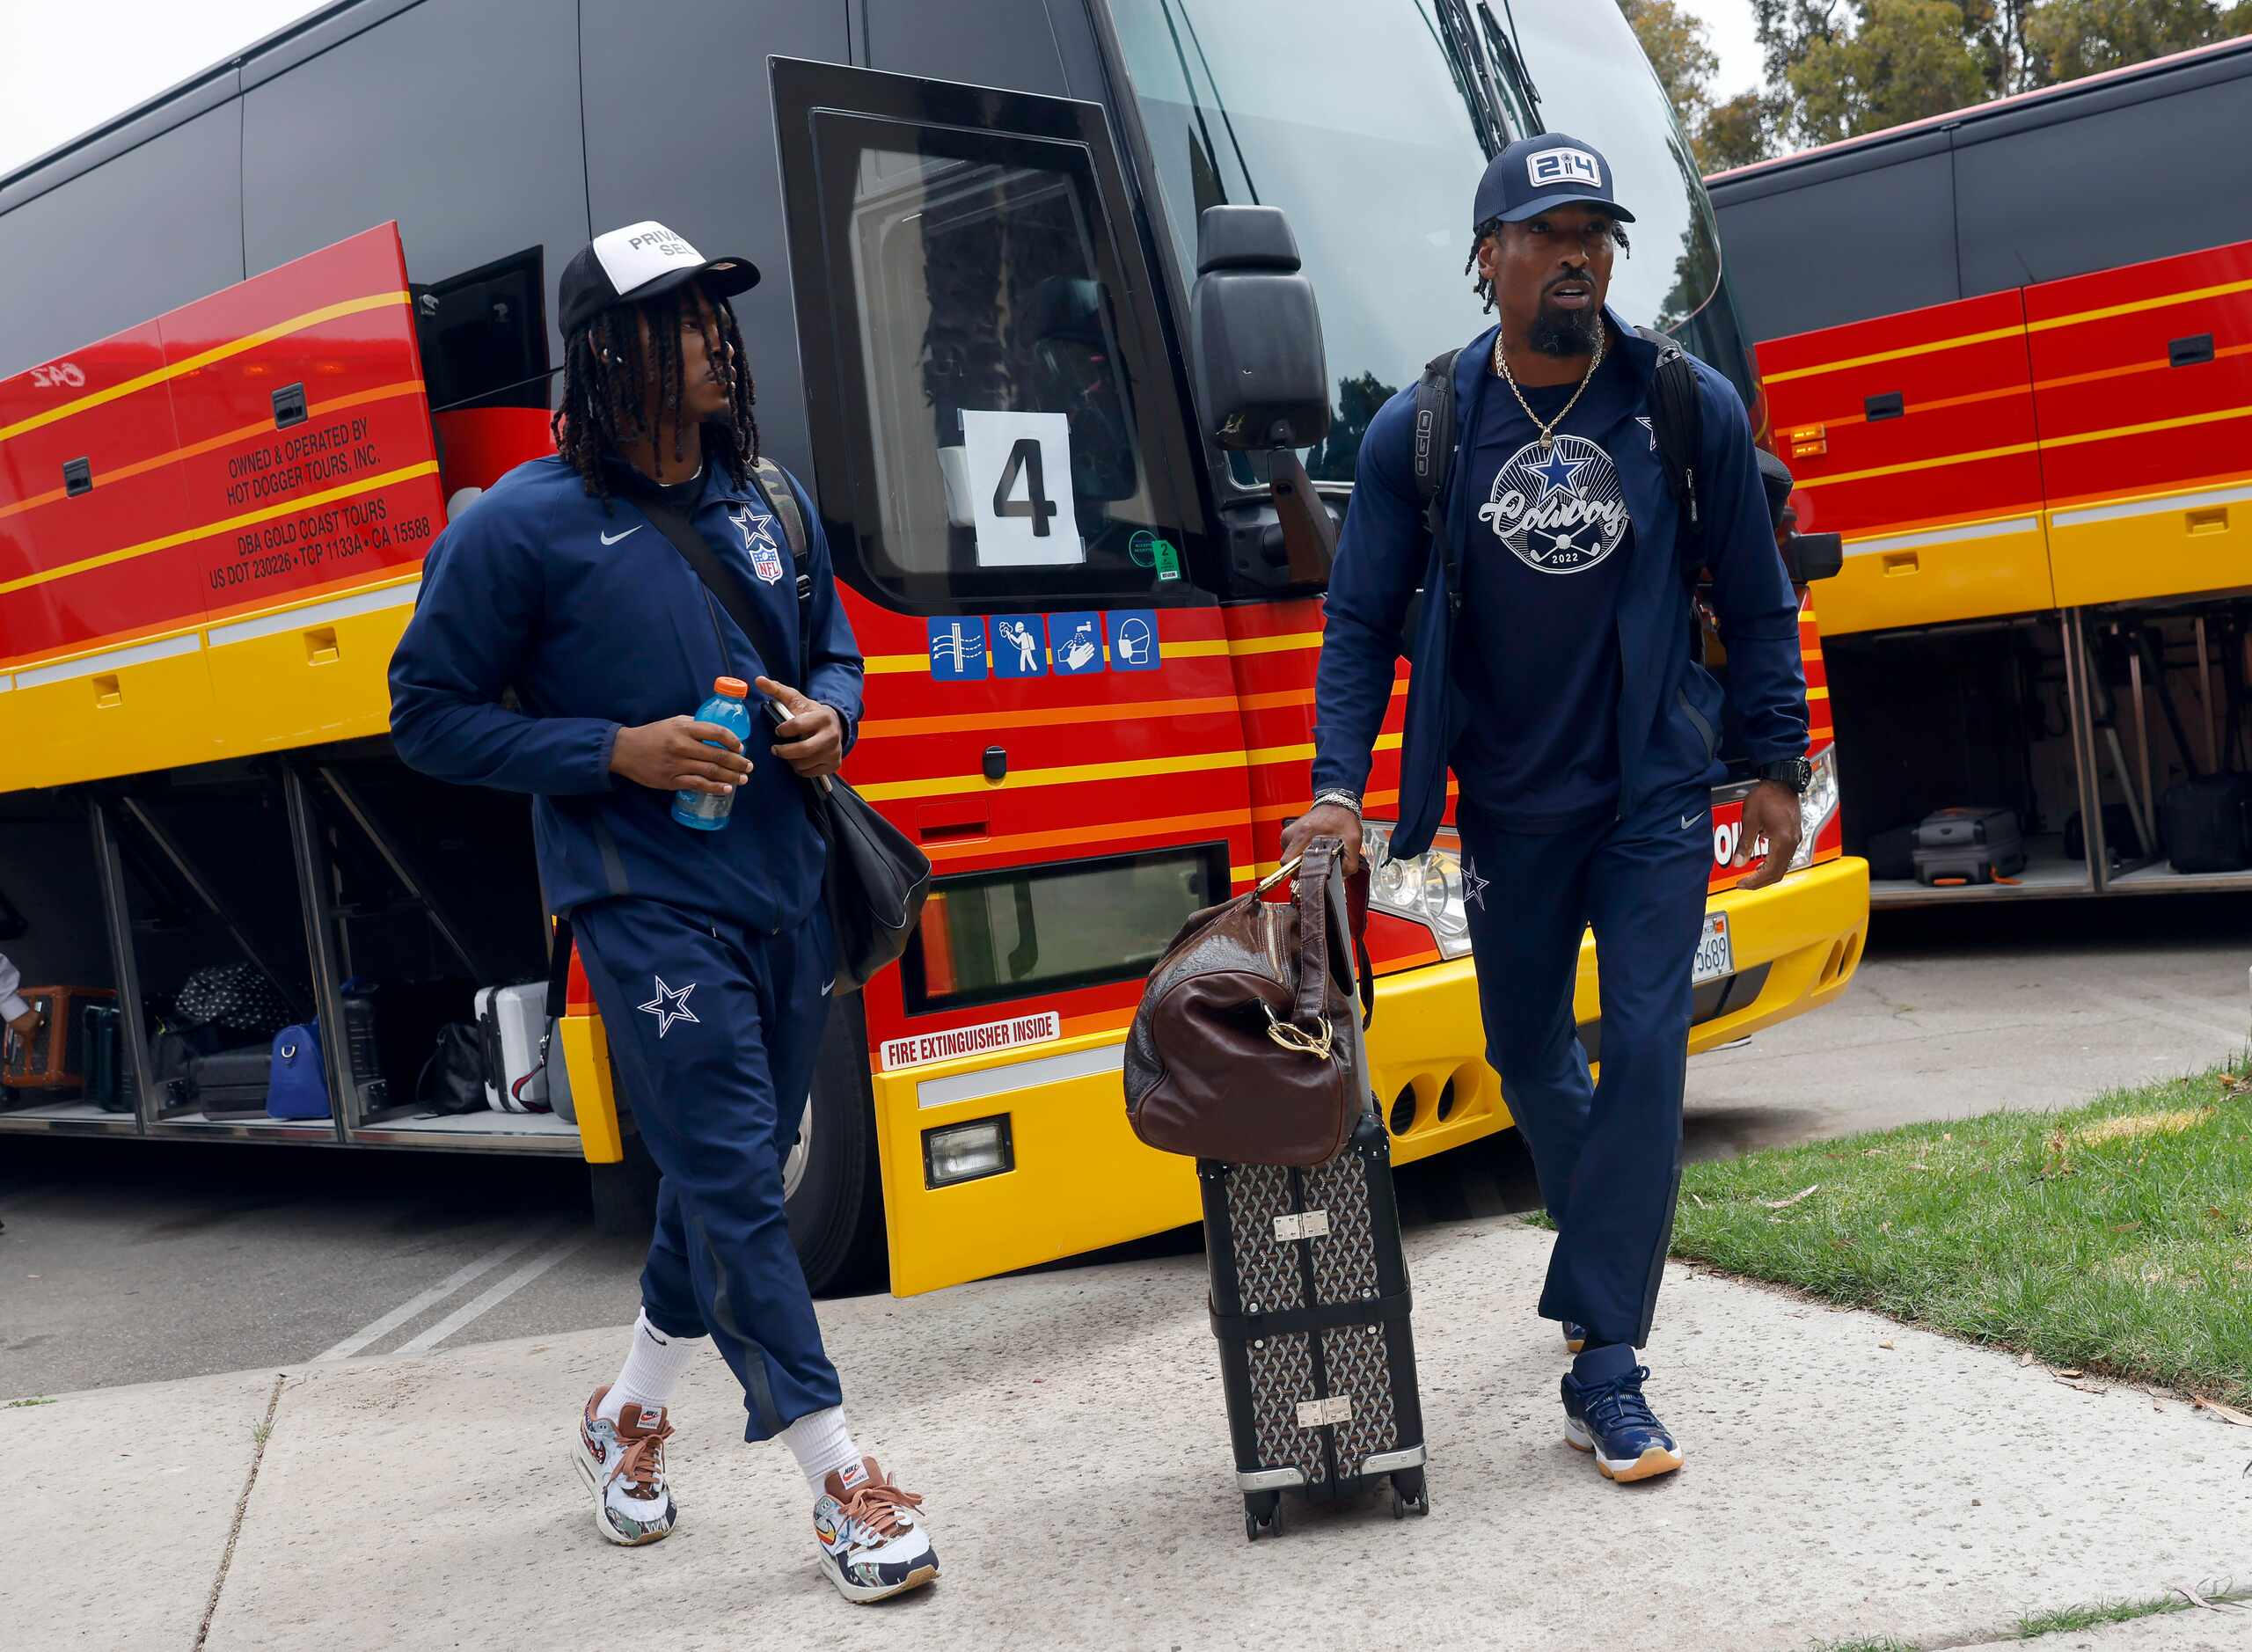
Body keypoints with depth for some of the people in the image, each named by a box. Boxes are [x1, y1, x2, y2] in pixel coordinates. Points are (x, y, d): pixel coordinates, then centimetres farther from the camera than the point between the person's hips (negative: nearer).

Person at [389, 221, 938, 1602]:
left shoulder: (771, 497, 9)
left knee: (733, 1168, 15)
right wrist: (618, 752, -15)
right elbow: (431, 717, -4)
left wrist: (830, 715, -3)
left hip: (788, 893, 7)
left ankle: (631, 1415, 37)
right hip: (650, 907, -6)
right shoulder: (524, 526, -8)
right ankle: (846, 1488, 0)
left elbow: (837, 649, 22)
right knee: (733, 1180, -7)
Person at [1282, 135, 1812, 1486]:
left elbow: (1757, 602, 2)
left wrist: (1778, 769, 1)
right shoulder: (1419, 432, -4)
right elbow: (1364, 618, 1)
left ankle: (1605, 1365, -5)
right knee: (1528, 1059, 14)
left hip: (1655, 795, -1)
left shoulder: (1693, 409, -5)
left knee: (1644, 1052, -10)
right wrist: (1338, 783, -9)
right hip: (1510, 804, 2)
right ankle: (1614, 1253, 41)